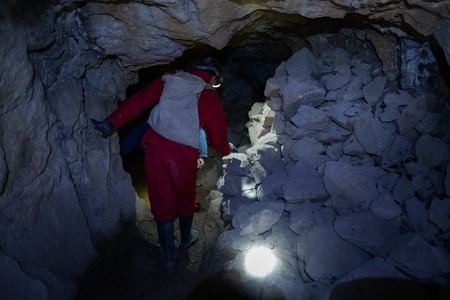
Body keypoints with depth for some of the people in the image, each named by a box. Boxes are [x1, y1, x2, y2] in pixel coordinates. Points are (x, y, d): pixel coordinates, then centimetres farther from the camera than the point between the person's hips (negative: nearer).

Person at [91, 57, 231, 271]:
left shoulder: (168, 80, 12)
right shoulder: (209, 95, 4)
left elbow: (139, 101, 3)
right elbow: (217, 132, 6)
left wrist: (112, 123, 1)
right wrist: (226, 150, 26)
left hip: (155, 148, 2)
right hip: (184, 154, -2)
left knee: (161, 201, 13)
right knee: (185, 199, 22)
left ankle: (169, 257, 23)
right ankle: (185, 239, 45)